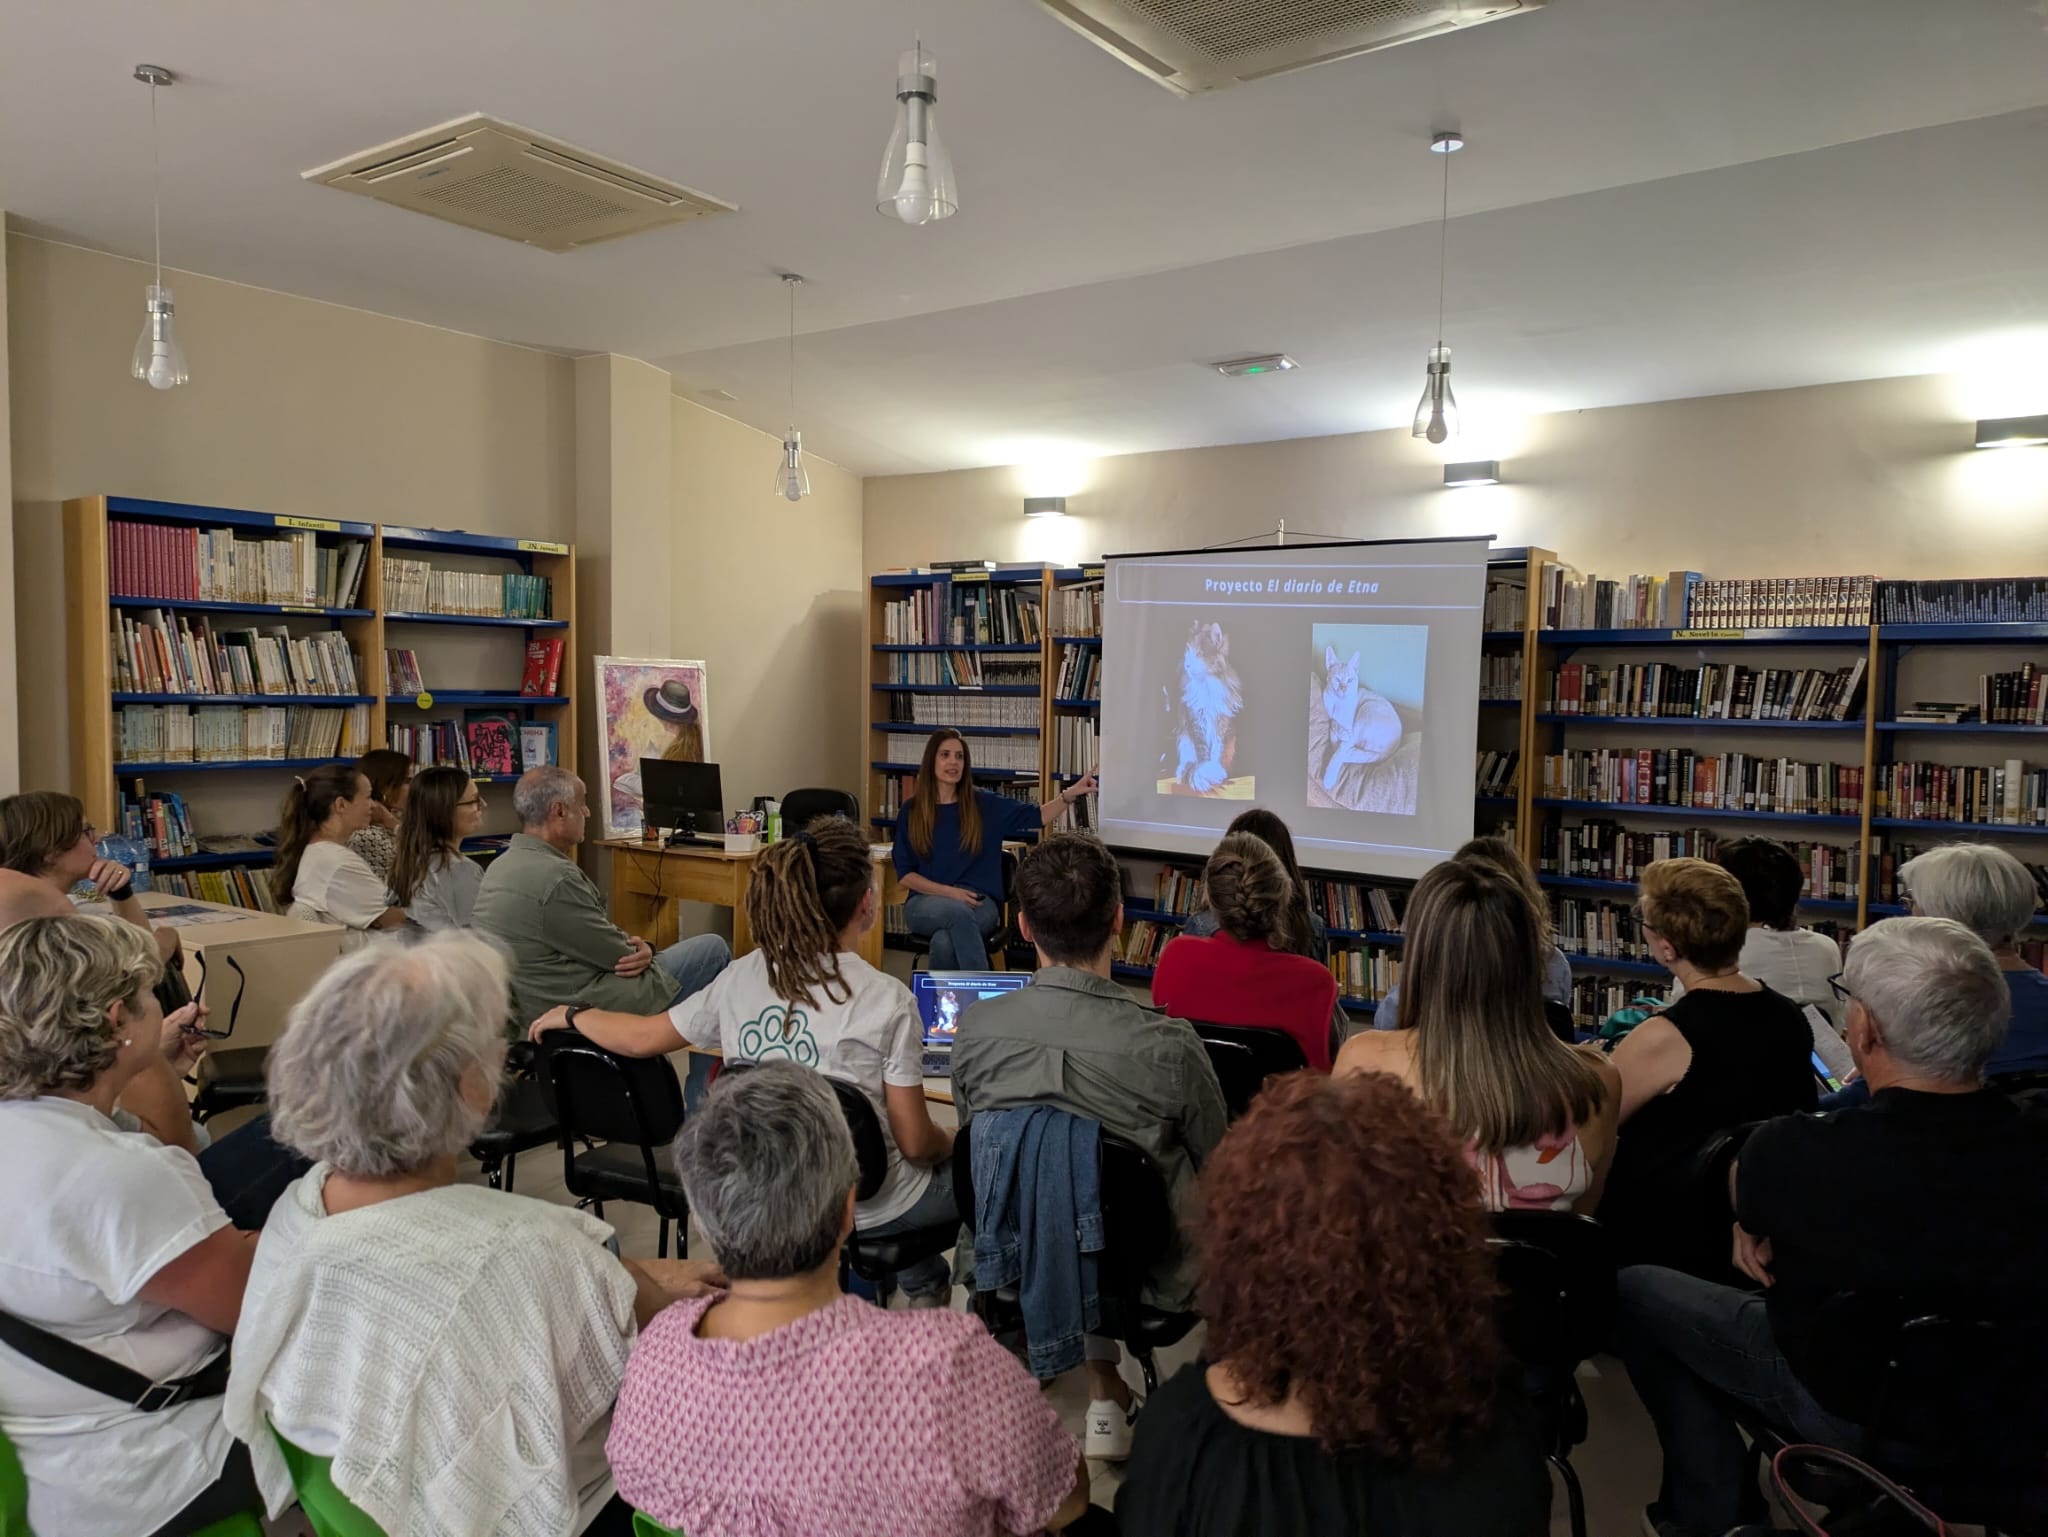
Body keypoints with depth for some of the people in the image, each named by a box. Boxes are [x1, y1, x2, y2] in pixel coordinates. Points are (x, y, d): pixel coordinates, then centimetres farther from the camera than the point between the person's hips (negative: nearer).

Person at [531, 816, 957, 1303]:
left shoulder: (742, 977, -8)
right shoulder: (887, 999, -21)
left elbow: (642, 1037, 5)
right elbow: (915, 1144, -17)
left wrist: (571, 1015, 24)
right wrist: (951, 1146, 6)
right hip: (870, 1210, -5)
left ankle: (927, 1286, 42)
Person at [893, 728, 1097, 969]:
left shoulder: (984, 804, 8)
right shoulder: (912, 811, 6)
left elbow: (1037, 817, 10)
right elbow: (905, 874, 3)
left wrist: (1070, 794, -7)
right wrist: (949, 892, -11)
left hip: (978, 902, 0)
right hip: (927, 901, 0)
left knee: (944, 942, -35)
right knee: (958, 912, -37)